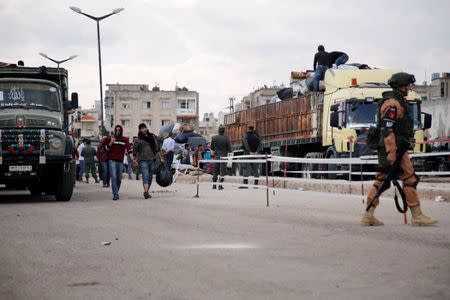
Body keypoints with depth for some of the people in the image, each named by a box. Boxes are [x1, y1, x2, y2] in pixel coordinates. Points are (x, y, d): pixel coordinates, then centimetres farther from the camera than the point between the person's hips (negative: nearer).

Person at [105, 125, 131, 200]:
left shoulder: (125, 139, 8)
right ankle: (115, 194, -18)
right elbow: (107, 148, 1)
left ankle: (116, 193, 25)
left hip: (120, 161, 3)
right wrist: (111, 142, -15)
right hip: (112, 160, -3)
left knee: (119, 178, 8)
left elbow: (128, 148, 0)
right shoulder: (110, 138, 4)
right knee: (114, 177, -13)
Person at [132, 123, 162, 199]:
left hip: (152, 160, 4)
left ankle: (147, 192, 17)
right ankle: (146, 192, -30)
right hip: (143, 160, -4)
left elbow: (157, 148, 17)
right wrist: (134, 159, -8)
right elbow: (134, 151, 2)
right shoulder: (138, 140, 1)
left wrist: (160, 158, 16)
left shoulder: (152, 137, 12)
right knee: (145, 176, -18)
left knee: (150, 176, 8)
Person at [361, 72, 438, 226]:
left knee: (381, 181, 7)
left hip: (391, 148, 11)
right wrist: (391, 152, -26)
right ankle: (417, 216, -1)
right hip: (394, 147, -11)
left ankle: (368, 216, 6)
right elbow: (387, 129, -22)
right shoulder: (393, 104, -13)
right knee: (410, 179, -5)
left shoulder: (395, 102, 21)